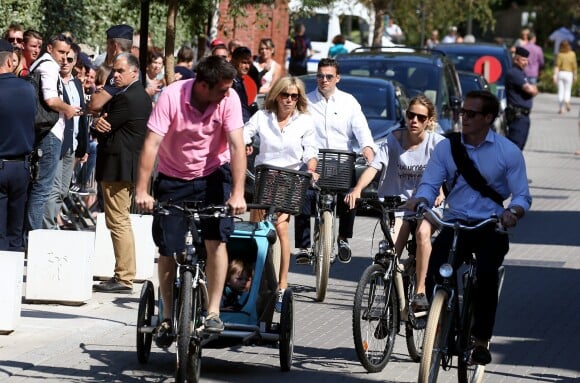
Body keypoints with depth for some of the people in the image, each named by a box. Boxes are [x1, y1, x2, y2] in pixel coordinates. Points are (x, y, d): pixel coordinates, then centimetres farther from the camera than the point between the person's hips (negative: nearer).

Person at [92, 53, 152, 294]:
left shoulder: (125, 98, -18)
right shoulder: (142, 97, 15)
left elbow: (106, 130, -16)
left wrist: (100, 125, 5)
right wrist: (100, 123, -8)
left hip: (117, 166, -11)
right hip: (133, 164, 11)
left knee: (118, 222, -9)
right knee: (122, 222, 15)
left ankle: (123, 278, -9)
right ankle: (125, 275, 19)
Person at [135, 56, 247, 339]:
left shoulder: (229, 99, -18)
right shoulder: (171, 97, -23)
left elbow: (237, 146, -23)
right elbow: (151, 144, -26)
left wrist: (238, 193, -33)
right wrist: (141, 191, -33)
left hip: (213, 174, 0)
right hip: (173, 178, 0)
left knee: (217, 240, -16)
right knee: (168, 249, 1)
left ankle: (213, 312, -9)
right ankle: (168, 316, 17)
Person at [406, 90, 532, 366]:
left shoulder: (509, 152, -1)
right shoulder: (446, 148, 6)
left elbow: (522, 196, -3)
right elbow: (430, 184, 1)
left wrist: (513, 212, -26)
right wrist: (419, 200, -23)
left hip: (491, 227, -2)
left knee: (487, 273, -30)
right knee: (434, 270, -25)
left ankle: (481, 340, -19)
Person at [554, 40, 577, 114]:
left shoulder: (559, 54, -5)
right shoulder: (572, 54, -3)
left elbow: (557, 66, -12)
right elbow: (574, 66, 1)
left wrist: (555, 75, -15)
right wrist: (575, 75, 10)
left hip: (560, 73, 0)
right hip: (568, 74, 0)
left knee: (560, 91, 8)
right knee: (567, 90, 10)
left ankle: (561, 108, 6)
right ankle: (566, 101, -21)